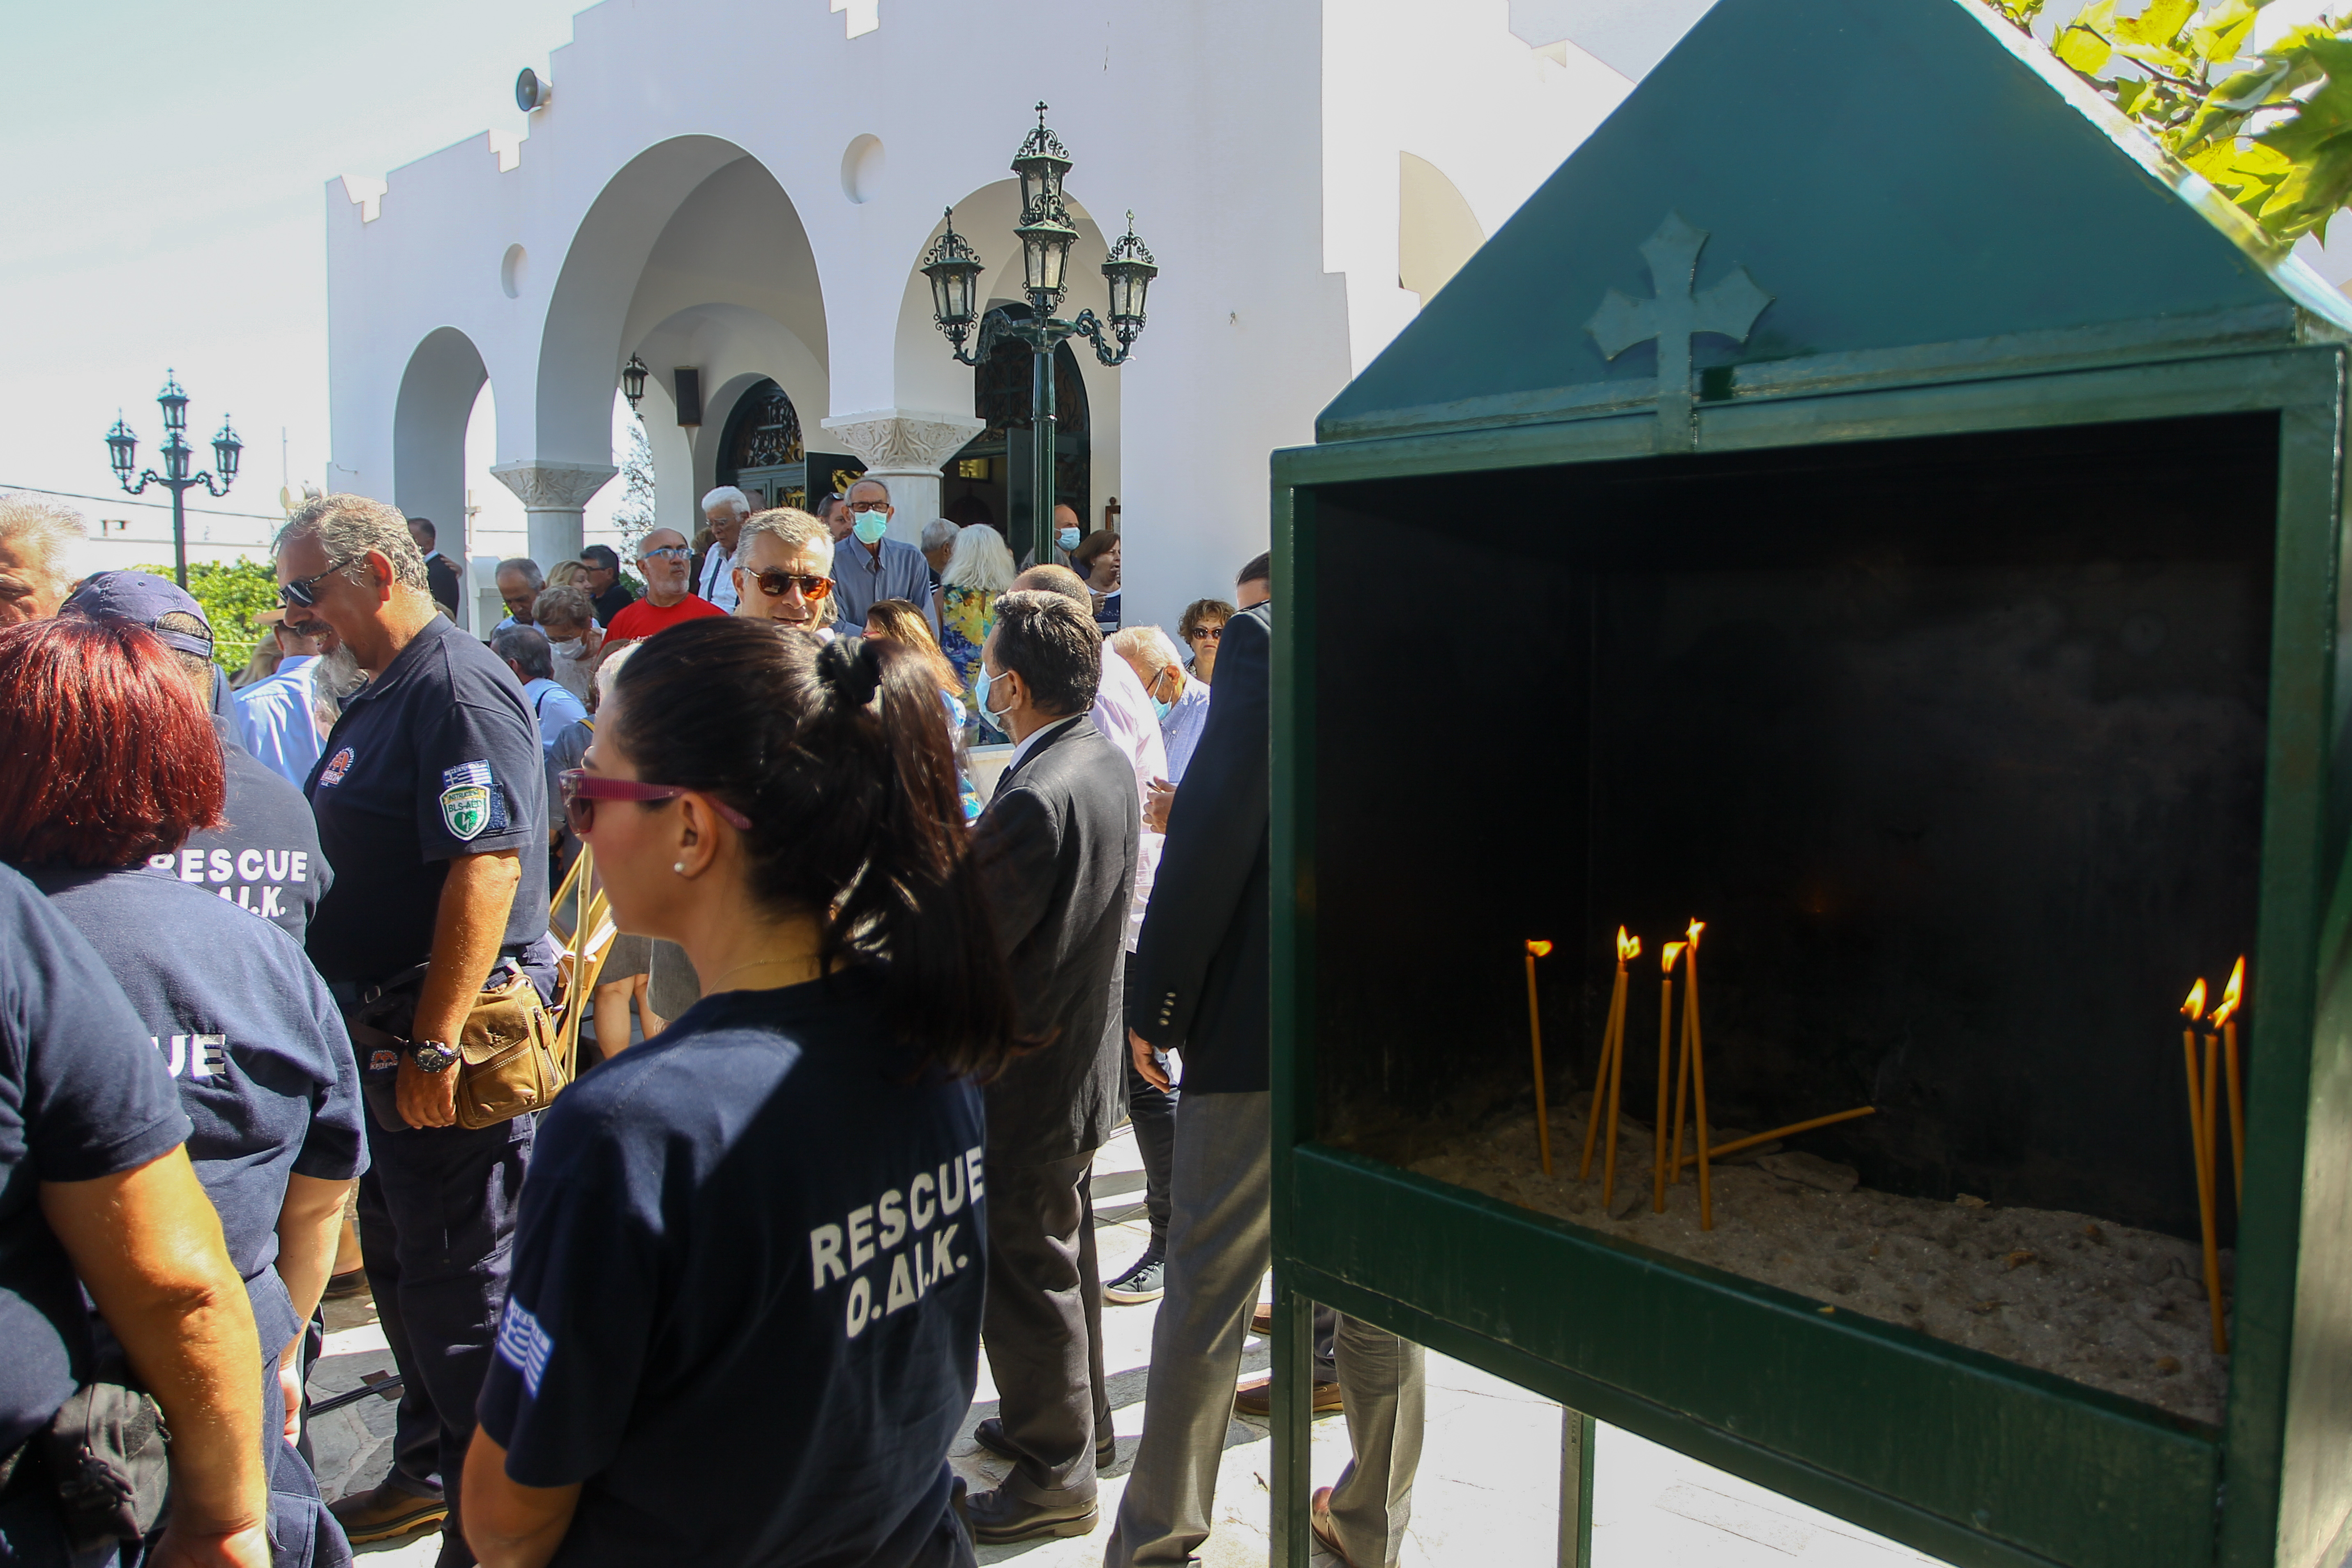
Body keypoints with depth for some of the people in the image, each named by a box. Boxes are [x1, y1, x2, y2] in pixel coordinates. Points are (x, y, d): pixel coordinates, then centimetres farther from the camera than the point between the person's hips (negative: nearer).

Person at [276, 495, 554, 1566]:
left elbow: (485, 871, -26)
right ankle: (430, 1471, 38)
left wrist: (433, 1048, -26)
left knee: (462, 1284, 0)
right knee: (401, 1267, 21)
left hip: (451, 1036, -10)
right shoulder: (381, 695, 15)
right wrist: (391, 1039, 19)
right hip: (389, 1031, 10)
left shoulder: (459, 690, -18)